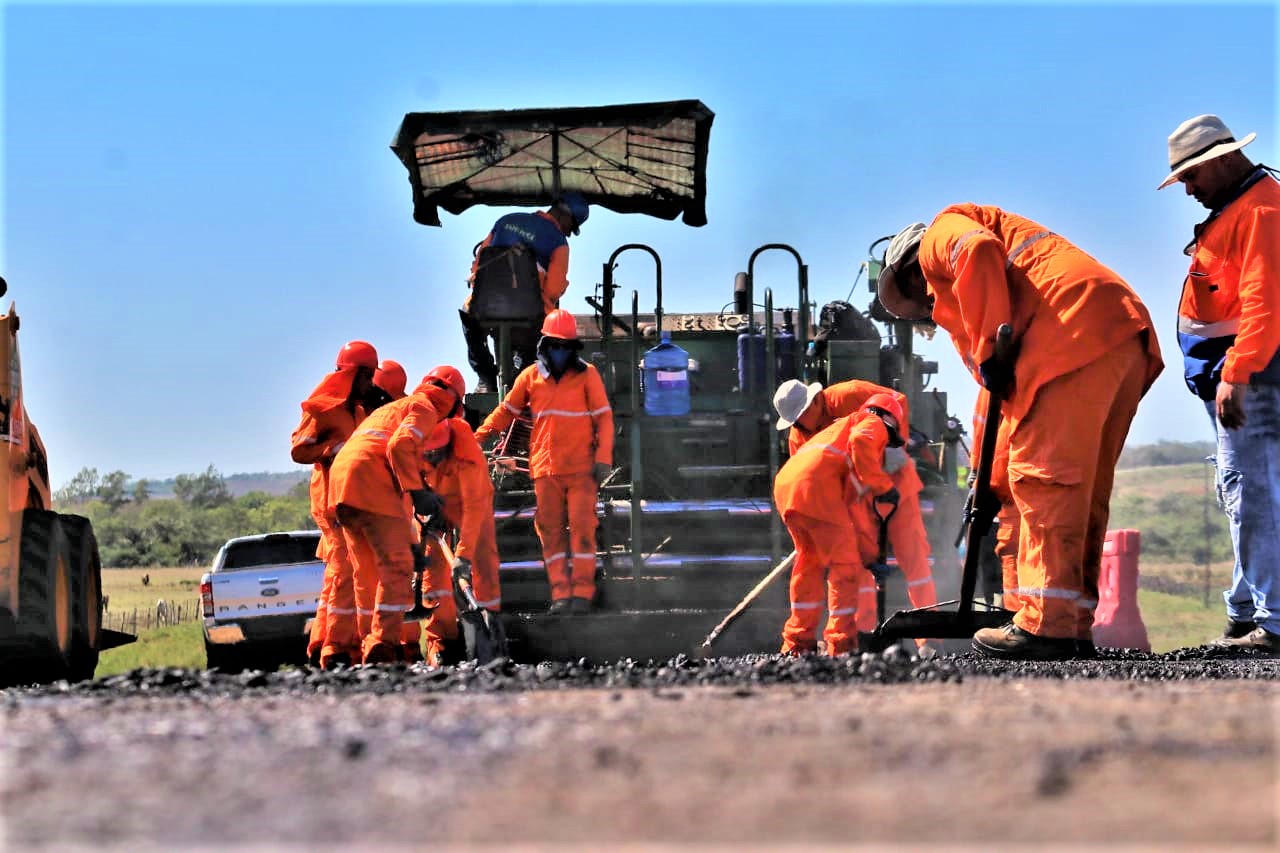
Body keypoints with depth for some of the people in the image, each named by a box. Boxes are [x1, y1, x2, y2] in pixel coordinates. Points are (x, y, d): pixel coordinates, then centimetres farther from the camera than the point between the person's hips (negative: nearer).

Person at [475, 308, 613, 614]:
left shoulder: (587, 375, 2)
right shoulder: (531, 377, 8)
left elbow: (603, 417, 2)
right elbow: (506, 411, 17)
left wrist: (603, 457, -6)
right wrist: (477, 437, 10)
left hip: (581, 468, -2)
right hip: (545, 469, 2)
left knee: (582, 528, -7)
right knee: (551, 531, 0)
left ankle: (582, 592, -6)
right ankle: (561, 594, 2)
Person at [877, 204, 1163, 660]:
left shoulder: (942, 234, 15)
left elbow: (979, 251, -12)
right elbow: (1005, 397, 32)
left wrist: (989, 352, -13)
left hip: (1081, 332, -10)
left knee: (1044, 478, -10)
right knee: (1082, 491, 12)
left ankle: (1046, 626, -14)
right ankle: (1074, 629, 12)